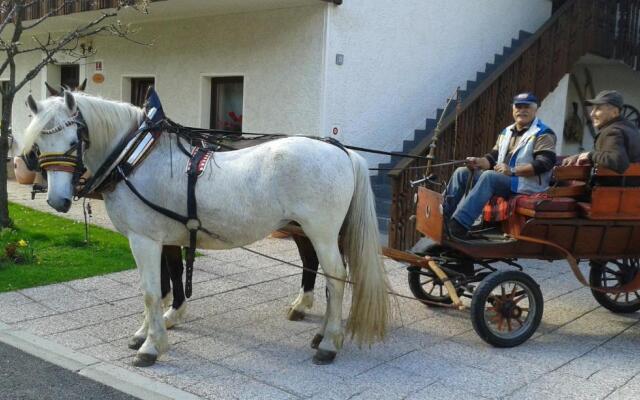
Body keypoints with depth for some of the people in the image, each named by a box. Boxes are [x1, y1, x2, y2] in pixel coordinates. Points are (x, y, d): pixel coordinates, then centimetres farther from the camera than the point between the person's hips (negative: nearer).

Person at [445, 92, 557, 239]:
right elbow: (493, 157, 16)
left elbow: (544, 163, -18)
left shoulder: (543, 134, -4)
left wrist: (512, 170, -26)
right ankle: (443, 216, -14)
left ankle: (458, 225, -44)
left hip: (527, 183, -8)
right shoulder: (506, 132, 19)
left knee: (489, 176, -35)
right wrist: (479, 162, -8)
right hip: (500, 180, 8)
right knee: (462, 173, -4)